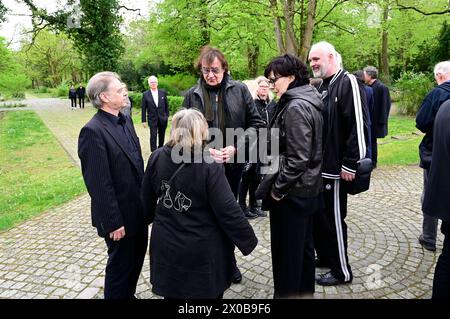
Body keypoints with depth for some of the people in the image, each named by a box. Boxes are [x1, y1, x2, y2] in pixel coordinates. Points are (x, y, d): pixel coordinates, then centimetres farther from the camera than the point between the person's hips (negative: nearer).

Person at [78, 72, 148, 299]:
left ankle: (129, 295, 45)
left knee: (137, 257, 23)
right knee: (120, 265, 12)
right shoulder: (93, 131, -22)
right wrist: (113, 222, -19)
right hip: (120, 215, -8)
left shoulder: (125, 120, 5)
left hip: (138, 209, 8)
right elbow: (99, 183, -22)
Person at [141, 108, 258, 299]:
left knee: (172, 292, 25)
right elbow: (228, 210, -20)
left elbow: (148, 200, 4)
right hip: (204, 250, -4)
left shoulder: (156, 158, -9)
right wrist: (248, 240, -7)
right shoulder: (209, 166, -22)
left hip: (166, 246, 4)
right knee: (208, 292, 20)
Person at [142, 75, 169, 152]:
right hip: (152, 119, -2)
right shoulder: (145, 94, -3)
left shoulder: (163, 92, 2)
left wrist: (167, 116, 4)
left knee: (162, 136, 12)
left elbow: (166, 105, 7)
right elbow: (143, 108, -2)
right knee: (153, 136, -3)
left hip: (163, 119, 2)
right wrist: (144, 120, -4)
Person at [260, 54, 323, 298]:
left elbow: (297, 158, -23)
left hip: (293, 192, -10)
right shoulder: (306, 101, 11)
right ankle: (305, 291, 36)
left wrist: (278, 188, -13)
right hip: (307, 189, 10)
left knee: (286, 251, 4)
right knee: (303, 246, 21)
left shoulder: (296, 107, -19)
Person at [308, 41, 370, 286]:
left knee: (333, 219, 2)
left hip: (335, 169, -8)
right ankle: (324, 257, 35)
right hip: (318, 166, 8)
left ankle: (341, 271, 19)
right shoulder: (322, 87, 14)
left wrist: (350, 164, -20)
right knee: (317, 215, 17)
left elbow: (358, 127, -20)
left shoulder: (348, 83, -13)